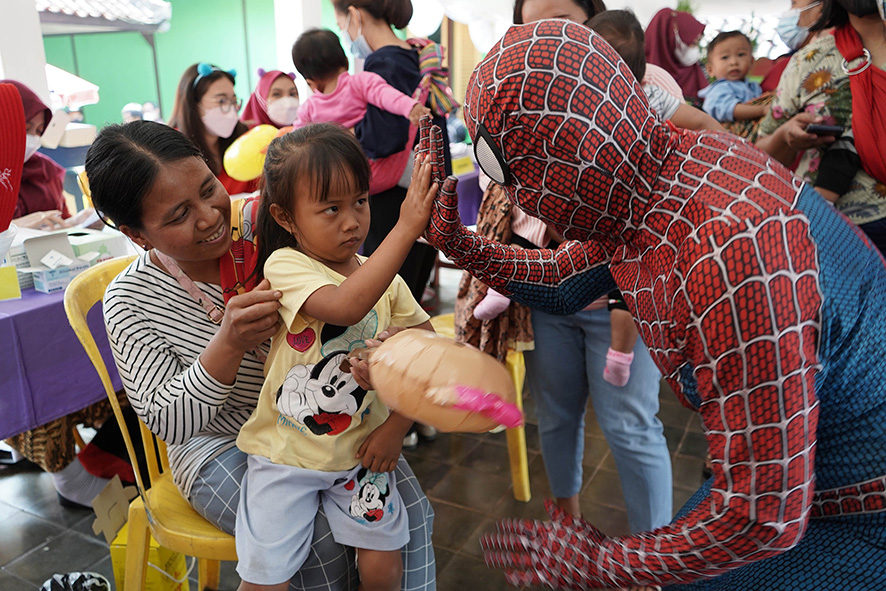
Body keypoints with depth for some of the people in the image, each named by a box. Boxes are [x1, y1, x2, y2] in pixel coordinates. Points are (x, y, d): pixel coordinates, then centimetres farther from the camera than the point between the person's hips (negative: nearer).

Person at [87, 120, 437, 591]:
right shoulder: (128, 303, -12)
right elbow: (168, 423, -17)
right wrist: (229, 343, -35)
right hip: (222, 444, -2)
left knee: (410, 511, -14)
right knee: (318, 542, -24)